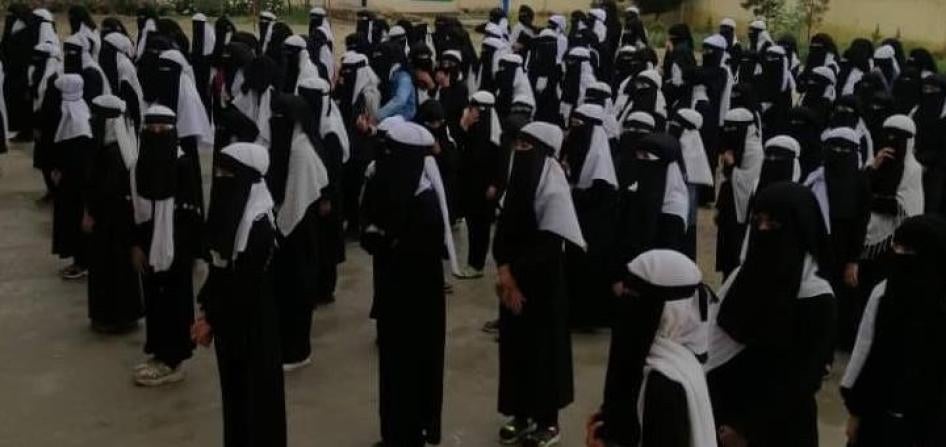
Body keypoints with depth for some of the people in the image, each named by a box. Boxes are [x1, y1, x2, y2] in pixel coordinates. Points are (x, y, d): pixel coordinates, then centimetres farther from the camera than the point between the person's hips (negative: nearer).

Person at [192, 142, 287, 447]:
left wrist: (211, 319, -14)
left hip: (251, 322, -8)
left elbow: (246, 285, -19)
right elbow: (218, 268, 11)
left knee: (256, 391, 4)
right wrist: (206, 310, 5)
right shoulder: (229, 210, 4)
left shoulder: (258, 223, -20)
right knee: (234, 389, 16)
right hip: (228, 318, 8)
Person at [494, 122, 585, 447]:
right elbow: (503, 230, 4)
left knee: (543, 347, 4)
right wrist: (504, 270, -11)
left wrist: (515, 273, -16)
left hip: (541, 282, -7)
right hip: (514, 279, 7)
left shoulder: (553, 188, -16)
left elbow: (550, 243, -20)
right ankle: (522, 415, 27)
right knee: (514, 345, 12)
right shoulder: (517, 180, 4)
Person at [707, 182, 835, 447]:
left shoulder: (815, 299, -14)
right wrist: (716, 416, -3)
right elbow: (716, 353, 4)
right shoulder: (743, 276, 1)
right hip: (727, 416, 5)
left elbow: (802, 379, -14)